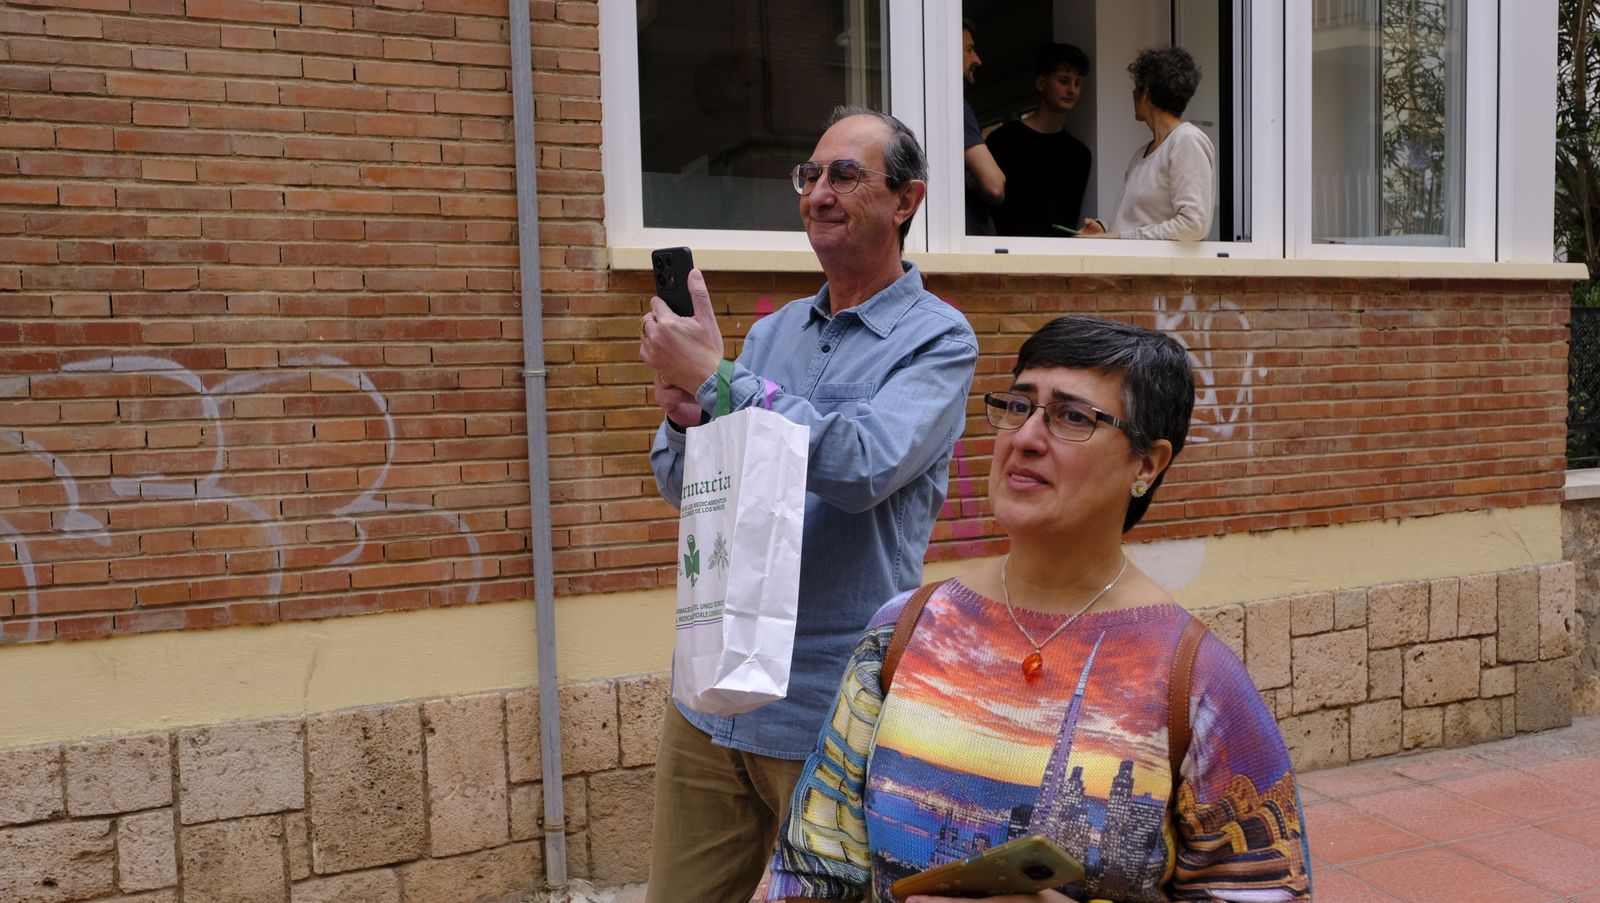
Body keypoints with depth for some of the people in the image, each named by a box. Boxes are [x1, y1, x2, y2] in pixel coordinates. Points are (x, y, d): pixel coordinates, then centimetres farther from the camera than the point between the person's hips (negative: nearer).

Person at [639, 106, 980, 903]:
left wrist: (717, 380, -21)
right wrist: (685, 419, -14)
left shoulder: (937, 338, -7)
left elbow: (864, 465, -24)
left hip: (832, 717, -5)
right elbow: (677, 484, 8)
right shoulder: (772, 332, 9)